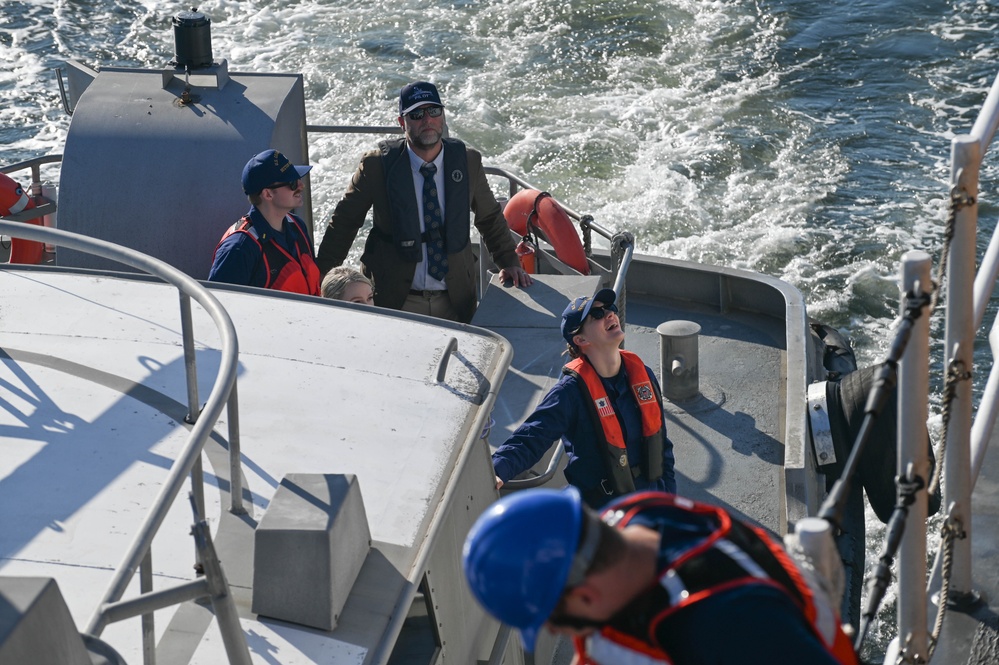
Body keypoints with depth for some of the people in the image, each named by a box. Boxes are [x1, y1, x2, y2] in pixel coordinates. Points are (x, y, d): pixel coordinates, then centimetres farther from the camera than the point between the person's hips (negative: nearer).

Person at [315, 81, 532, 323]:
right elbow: (344, 221, 1)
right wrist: (322, 279, -1)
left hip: (455, 300, 2)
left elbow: (490, 217, 14)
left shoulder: (467, 162, 1)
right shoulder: (377, 166, -6)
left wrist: (509, 262, 5)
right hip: (396, 300, -2)